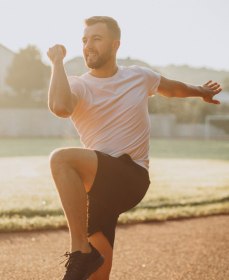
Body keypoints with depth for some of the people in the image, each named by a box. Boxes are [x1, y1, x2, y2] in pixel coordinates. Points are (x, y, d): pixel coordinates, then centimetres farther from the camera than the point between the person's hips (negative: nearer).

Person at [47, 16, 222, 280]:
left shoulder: (139, 77, 7)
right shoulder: (78, 85, 0)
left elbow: (172, 87, 31)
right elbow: (59, 107, -25)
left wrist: (200, 91, 48)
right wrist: (57, 62, -13)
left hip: (132, 177, -2)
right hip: (101, 182, 2)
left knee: (61, 158, -31)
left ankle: (81, 251, -30)